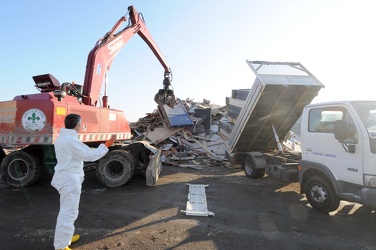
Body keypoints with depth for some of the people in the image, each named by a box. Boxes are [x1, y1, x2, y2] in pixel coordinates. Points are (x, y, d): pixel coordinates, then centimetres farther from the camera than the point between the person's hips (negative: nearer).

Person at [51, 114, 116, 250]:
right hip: (70, 180, -11)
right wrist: (108, 144, -14)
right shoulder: (71, 140, -23)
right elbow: (91, 155, -21)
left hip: (66, 178, 11)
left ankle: (65, 237, 40)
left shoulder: (62, 138, 10)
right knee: (68, 213, -3)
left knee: (66, 211, 24)